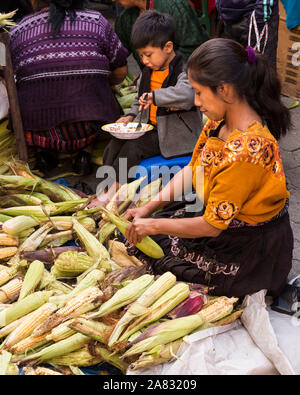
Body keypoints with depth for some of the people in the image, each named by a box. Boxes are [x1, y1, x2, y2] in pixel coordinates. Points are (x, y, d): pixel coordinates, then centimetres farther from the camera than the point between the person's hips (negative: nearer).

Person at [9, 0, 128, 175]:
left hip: (35, 133, 1)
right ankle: (85, 152, 10)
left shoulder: (17, 32, 3)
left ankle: (45, 151, 12)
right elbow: (121, 72, 9)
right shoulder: (97, 21, 3)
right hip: (90, 131, -1)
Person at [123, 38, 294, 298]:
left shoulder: (246, 150, -35)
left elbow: (212, 225, -27)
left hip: (251, 251, -9)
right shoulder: (219, 123, -7)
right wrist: (148, 208, -1)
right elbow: (191, 170, 5)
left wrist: (153, 225, -16)